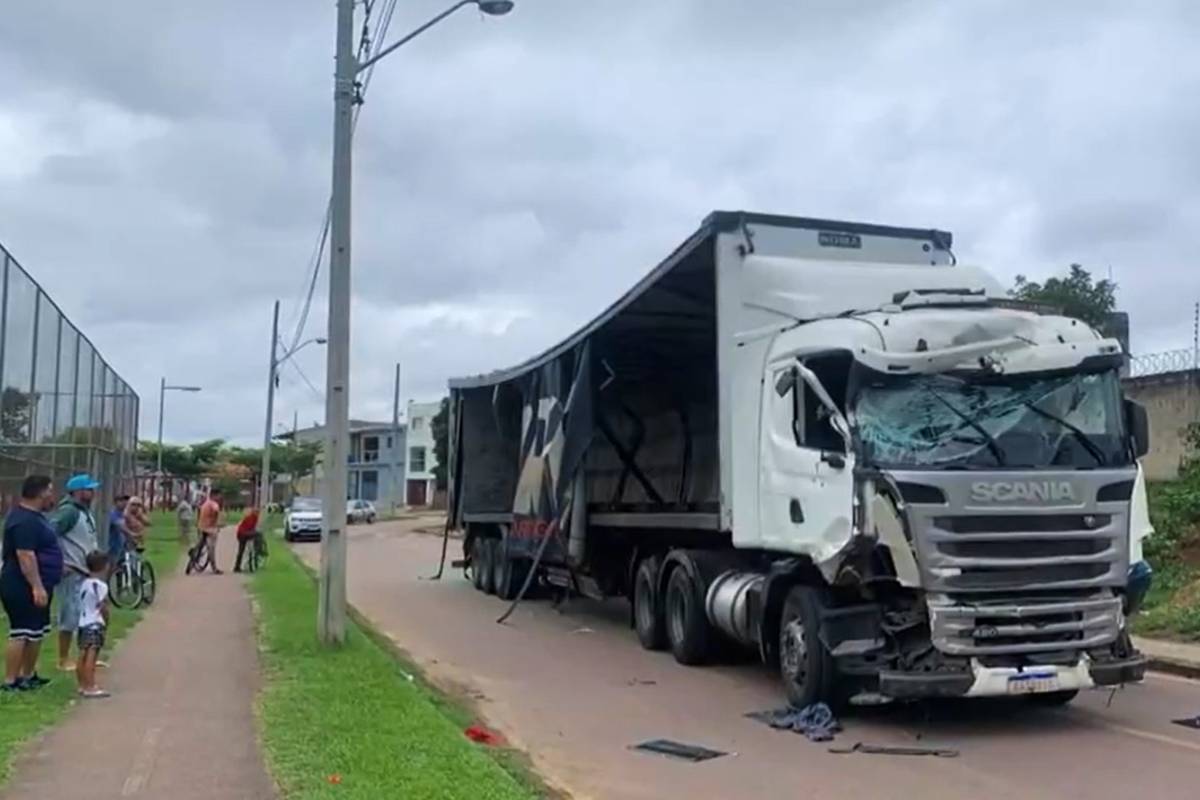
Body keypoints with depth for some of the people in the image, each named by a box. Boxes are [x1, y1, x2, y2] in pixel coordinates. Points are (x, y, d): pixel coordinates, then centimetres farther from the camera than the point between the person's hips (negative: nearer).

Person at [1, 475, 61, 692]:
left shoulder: (32, 516, 14)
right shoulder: (25, 520, -20)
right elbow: (25, 556, -27)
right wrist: (37, 586, -30)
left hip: (35, 586, 11)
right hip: (23, 588, -11)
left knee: (36, 632, 16)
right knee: (21, 633, -7)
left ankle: (28, 676, 25)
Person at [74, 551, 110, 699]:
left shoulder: (83, 583, 11)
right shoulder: (100, 585, -13)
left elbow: (82, 604, 14)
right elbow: (103, 607, -12)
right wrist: (106, 621, 2)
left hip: (83, 623, 8)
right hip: (95, 625, -8)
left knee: (83, 656, 12)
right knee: (91, 657, -10)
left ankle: (82, 685, 19)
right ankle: (90, 687, -12)